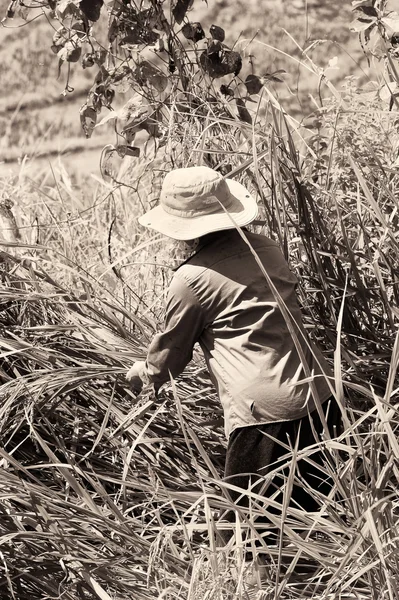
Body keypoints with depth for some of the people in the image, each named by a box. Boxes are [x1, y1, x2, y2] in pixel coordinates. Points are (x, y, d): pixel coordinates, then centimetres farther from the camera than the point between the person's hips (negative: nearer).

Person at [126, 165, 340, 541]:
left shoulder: (192, 278, -6)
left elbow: (169, 355, 7)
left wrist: (142, 372, 31)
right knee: (311, 507, 18)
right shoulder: (263, 247, 10)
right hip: (319, 396, 7)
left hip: (266, 411, -7)